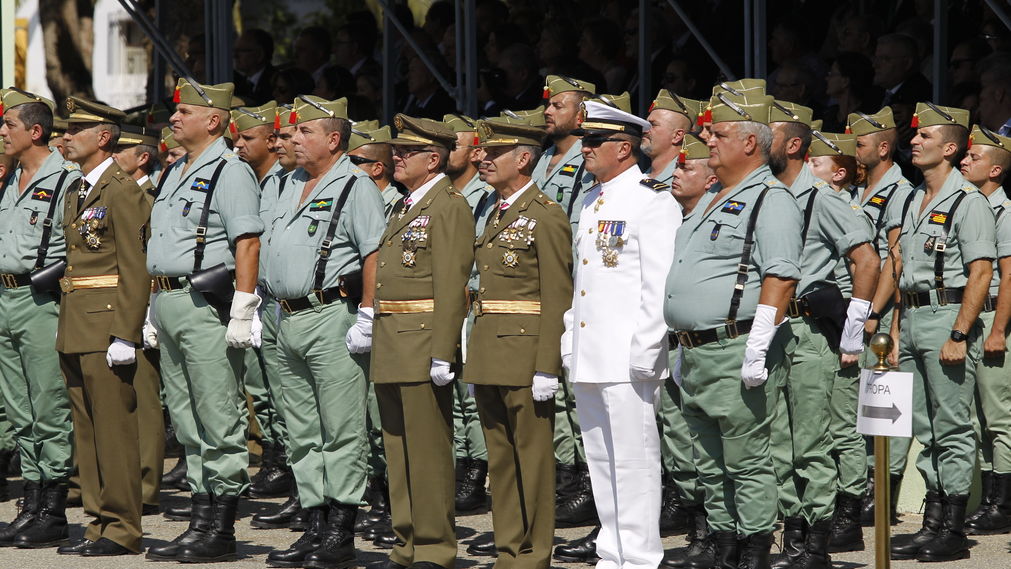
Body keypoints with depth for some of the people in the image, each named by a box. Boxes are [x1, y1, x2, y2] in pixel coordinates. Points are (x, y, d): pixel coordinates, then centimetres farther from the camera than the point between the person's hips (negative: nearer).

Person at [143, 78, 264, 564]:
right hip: (168, 304, 10)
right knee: (188, 423, 11)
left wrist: (242, 312, -21)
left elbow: (248, 244, -16)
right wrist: (155, 305, 20)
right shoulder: (175, 173, 18)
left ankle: (221, 532, -4)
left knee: (219, 421, -6)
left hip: (205, 305, -10)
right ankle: (201, 519, 16)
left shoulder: (231, 173, -10)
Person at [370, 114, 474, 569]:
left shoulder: (449, 207, -9)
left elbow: (450, 287, -16)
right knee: (399, 453, 11)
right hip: (391, 351, 9)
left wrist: (441, 355, -21)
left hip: (424, 344, -9)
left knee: (429, 453, -6)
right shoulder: (406, 208, 20)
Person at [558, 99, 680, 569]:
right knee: (600, 459, 11)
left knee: (633, 459, -6)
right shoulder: (591, 202, 18)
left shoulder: (653, 201, -9)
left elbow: (661, 283, -14)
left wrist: (644, 349, -18)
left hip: (627, 357, -9)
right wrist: (570, 339, 20)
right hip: (587, 355, 9)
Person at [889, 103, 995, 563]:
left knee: (953, 429, -5)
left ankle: (953, 532, -3)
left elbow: (980, 273, -15)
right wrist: (896, 329, 17)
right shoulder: (913, 201, 16)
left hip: (948, 316, -9)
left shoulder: (968, 202, -9)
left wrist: (959, 335, -20)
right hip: (913, 318, 9)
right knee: (926, 429, 10)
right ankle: (933, 523, 15)